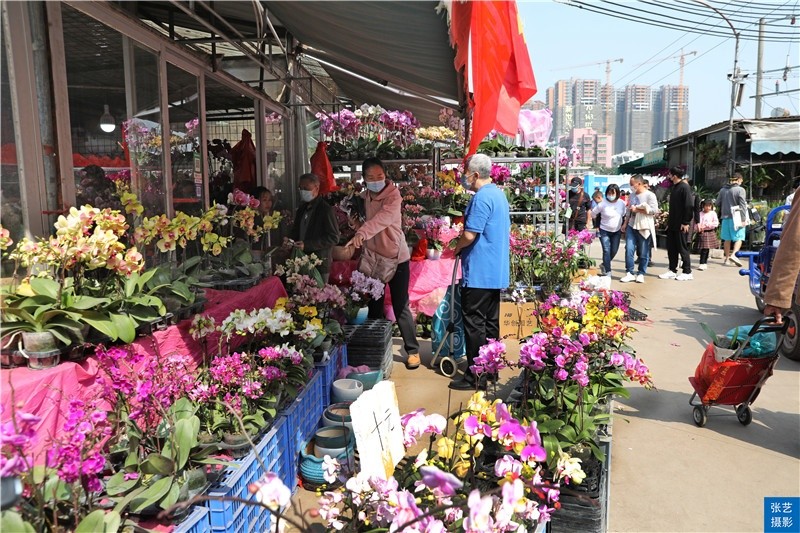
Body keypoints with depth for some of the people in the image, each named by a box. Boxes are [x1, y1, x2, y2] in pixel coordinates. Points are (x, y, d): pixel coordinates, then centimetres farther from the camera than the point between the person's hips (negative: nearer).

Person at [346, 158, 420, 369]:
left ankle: (412, 350, 11)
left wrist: (361, 233, -47)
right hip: (373, 257, 6)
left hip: (395, 257, -6)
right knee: (374, 306, 11)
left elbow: (384, 217, -34)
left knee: (400, 307, -1)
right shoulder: (365, 197, 7)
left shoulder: (393, 195, -15)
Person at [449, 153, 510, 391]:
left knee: (474, 325, -3)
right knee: (490, 323, 15)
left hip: (479, 272, -10)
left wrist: (456, 248, -2)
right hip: (496, 271, 10)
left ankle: (475, 377, 4)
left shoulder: (482, 197, -17)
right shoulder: (498, 193, 14)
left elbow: (469, 235, -22)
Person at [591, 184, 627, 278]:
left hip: (617, 231, 4)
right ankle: (608, 271, -5)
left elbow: (623, 216, 13)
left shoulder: (622, 203, -4)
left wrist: (623, 226, 14)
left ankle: (604, 265, 32)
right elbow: (593, 213, -5)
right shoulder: (603, 204, -16)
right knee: (606, 251, -10)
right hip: (604, 231, -4)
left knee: (614, 251, 8)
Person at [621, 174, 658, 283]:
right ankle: (629, 273, 0)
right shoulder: (632, 196, 15)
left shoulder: (650, 195, -5)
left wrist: (638, 210, -16)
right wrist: (625, 223, 14)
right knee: (629, 249, -5)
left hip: (644, 228, -5)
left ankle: (641, 274, 12)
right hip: (631, 226, 5)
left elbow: (654, 210, -16)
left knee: (643, 253, 2)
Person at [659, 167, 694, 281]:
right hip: (672, 224, 8)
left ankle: (687, 272, 9)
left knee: (682, 248, -1)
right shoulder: (674, 187, 14)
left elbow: (689, 206, -18)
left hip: (681, 225, -8)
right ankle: (672, 270, 18)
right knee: (671, 248, 10)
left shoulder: (684, 187, -13)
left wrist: (686, 222, -19)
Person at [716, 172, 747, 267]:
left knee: (727, 239, 12)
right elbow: (743, 205, -11)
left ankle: (727, 258, 17)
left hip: (725, 217, 5)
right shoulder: (740, 190, -9)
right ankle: (733, 255, -21)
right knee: (739, 238, -1)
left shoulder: (723, 190, 7)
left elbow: (718, 203, 12)